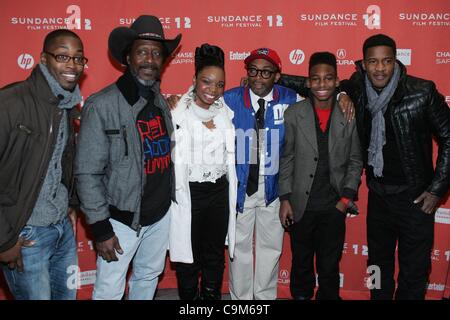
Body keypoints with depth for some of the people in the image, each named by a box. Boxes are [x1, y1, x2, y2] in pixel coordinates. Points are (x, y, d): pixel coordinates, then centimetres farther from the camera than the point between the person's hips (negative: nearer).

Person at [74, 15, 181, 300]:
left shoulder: (162, 101, 4)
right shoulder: (102, 105, -16)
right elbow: (87, 173, -15)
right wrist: (101, 228, -14)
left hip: (161, 213, 6)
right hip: (122, 218, -6)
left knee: (149, 277, 22)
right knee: (110, 290, 7)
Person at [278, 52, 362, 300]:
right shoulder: (293, 114, -4)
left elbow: (355, 161, 3)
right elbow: (286, 159, -2)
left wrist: (346, 197, -4)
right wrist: (285, 199, -4)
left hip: (334, 206, 0)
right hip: (301, 205, 0)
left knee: (330, 266, 13)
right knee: (301, 263, 17)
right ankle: (301, 295, 39)